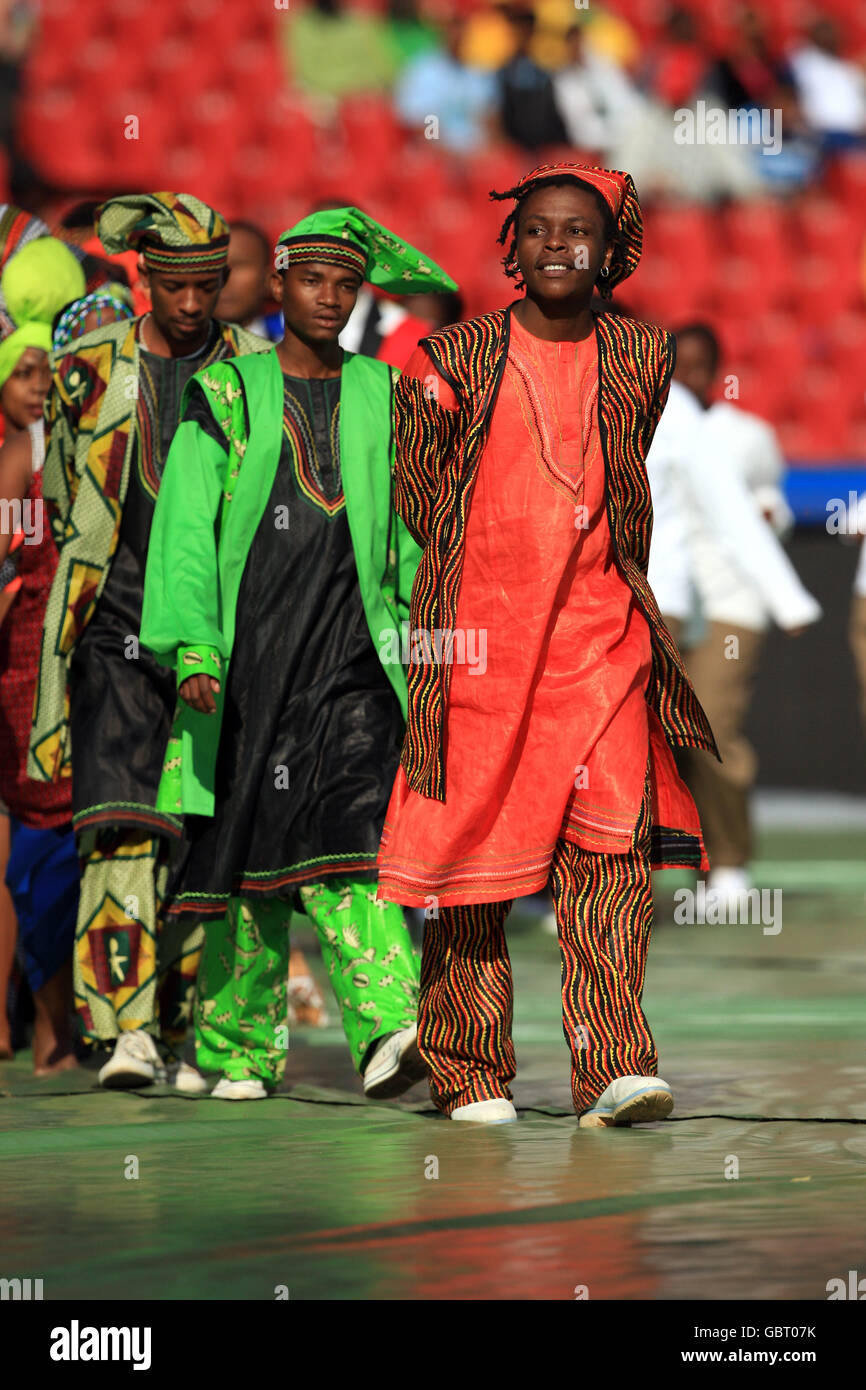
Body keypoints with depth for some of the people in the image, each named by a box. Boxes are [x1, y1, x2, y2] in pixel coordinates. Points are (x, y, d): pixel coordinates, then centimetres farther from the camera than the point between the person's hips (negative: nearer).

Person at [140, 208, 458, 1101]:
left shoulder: (381, 400, 13)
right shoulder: (226, 395, 6)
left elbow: (409, 536, 17)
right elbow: (185, 530, -1)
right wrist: (192, 648, -13)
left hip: (352, 644, 0)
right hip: (248, 647, 0)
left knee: (352, 828, -17)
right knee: (243, 849, 3)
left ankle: (388, 1027, -29)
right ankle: (237, 1050, 15)